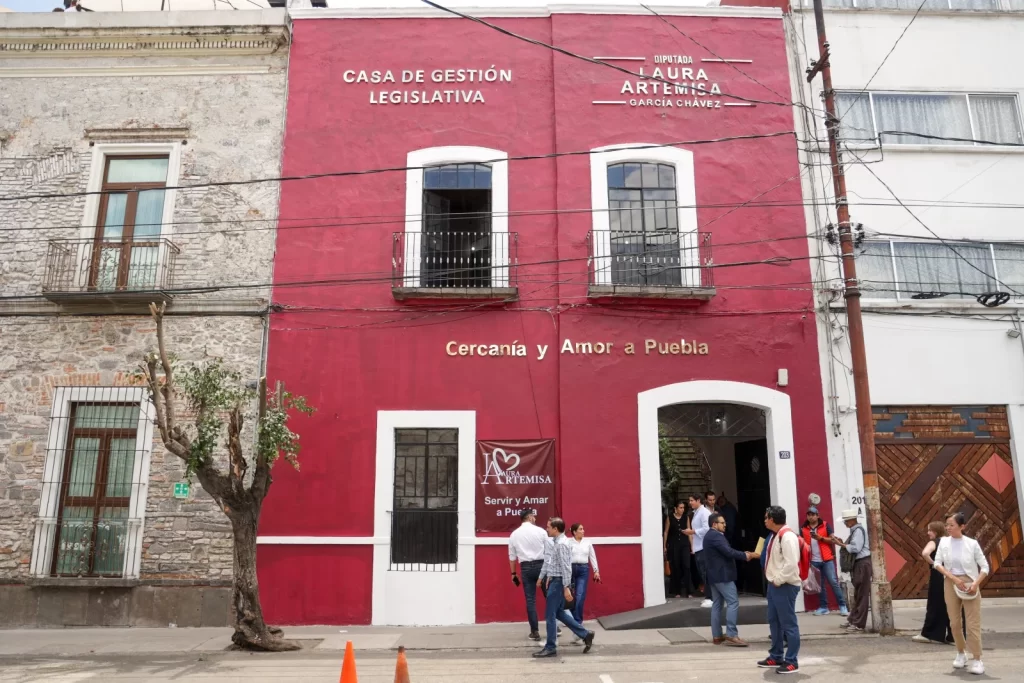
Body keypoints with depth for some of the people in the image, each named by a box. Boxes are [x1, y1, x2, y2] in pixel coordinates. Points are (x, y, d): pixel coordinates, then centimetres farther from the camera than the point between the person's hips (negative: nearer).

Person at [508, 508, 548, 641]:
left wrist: (513, 573, 15)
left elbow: (512, 556, 7)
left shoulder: (514, 534, 4)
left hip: (526, 567, 1)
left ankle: (535, 631, 7)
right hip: (541, 565, -1)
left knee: (530, 600, 6)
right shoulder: (540, 531, -3)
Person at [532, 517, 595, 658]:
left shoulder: (562, 544, -19)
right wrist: (542, 577, 25)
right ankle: (585, 635, 20)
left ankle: (550, 647, 10)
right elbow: (549, 561, 20)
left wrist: (566, 588, -23)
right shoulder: (556, 542, 11)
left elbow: (566, 567, -22)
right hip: (554, 580, 10)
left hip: (558, 582, -10)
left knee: (550, 615, -1)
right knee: (559, 613, 15)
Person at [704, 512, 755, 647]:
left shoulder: (711, 536, 19)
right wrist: (745, 556, -11)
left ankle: (717, 636, 11)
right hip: (721, 575, -11)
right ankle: (731, 635, -11)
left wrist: (742, 555, 8)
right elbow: (728, 552, -22)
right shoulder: (716, 536, -16)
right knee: (733, 602, -9)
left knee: (717, 604, 10)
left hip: (714, 575, 11)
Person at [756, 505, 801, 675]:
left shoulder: (787, 536, -19)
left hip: (785, 586, -10)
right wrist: (773, 580, 10)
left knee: (788, 624, 0)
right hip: (774, 584, 10)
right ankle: (776, 657, 29)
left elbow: (791, 564, -26)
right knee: (774, 621, 17)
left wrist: (778, 580, -18)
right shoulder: (775, 535, 11)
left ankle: (791, 662, 9)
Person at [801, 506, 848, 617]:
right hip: (813, 561, 2)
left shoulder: (825, 525, 0)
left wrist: (821, 538, -16)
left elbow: (833, 540, -3)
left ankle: (842, 606, 2)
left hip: (827, 559, -2)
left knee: (833, 582, -4)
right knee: (819, 584, 7)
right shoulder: (803, 529, 6)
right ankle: (823, 607, 12)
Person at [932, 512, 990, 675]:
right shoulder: (943, 542, 0)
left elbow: (985, 567, -4)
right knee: (955, 622, 10)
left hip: (969, 583, -3)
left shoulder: (972, 543, -7)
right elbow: (937, 563, -2)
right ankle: (961, 653, 27)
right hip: (950, 583, 3)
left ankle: (977, 659, 2)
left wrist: (976, 584, -17)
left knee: (973, 623, -5)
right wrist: (953, 578, -15)